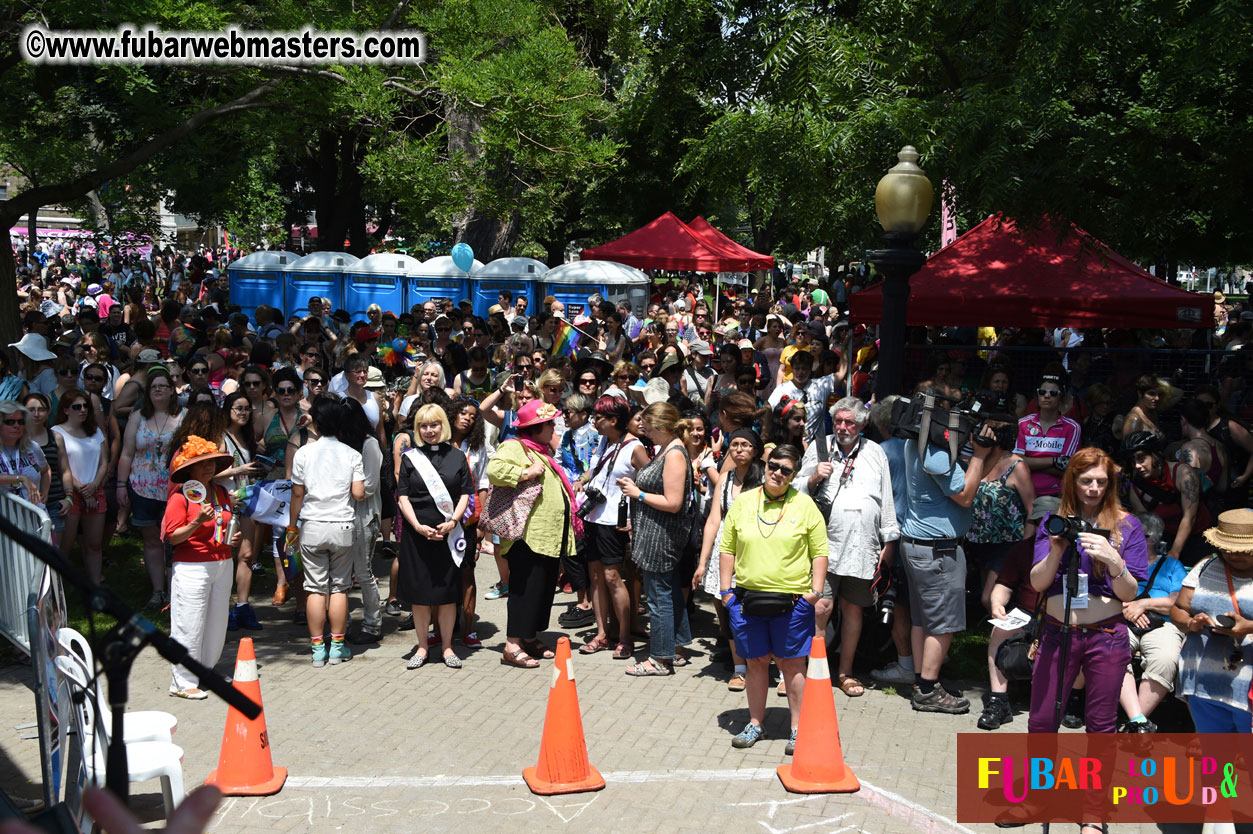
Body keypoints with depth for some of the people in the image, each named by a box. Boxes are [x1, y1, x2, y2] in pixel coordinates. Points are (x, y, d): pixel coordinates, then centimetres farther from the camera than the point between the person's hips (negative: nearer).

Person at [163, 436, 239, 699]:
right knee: (189, 626, -3)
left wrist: (234, 537, 7)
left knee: (217, 623, 11)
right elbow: (172, 537, -13)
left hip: (222, 566, 7)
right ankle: (182, 682, 6)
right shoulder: (180, 497, -9)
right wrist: (197, 522, -26)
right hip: (192, 567, -7)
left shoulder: (222, 493, 13)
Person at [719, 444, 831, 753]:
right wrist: (726, 589, 4)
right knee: (756, 662, 11)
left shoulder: (804, 505, 1)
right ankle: (755, 724, 24)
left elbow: (819, 552, 3)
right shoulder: (743, 502, 6)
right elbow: (727, 548, 10)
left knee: (793, 664, 4)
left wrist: (816, 591, -5)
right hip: (748, 597, 2)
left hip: (792, 600, -2)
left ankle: (798, 728, 14)